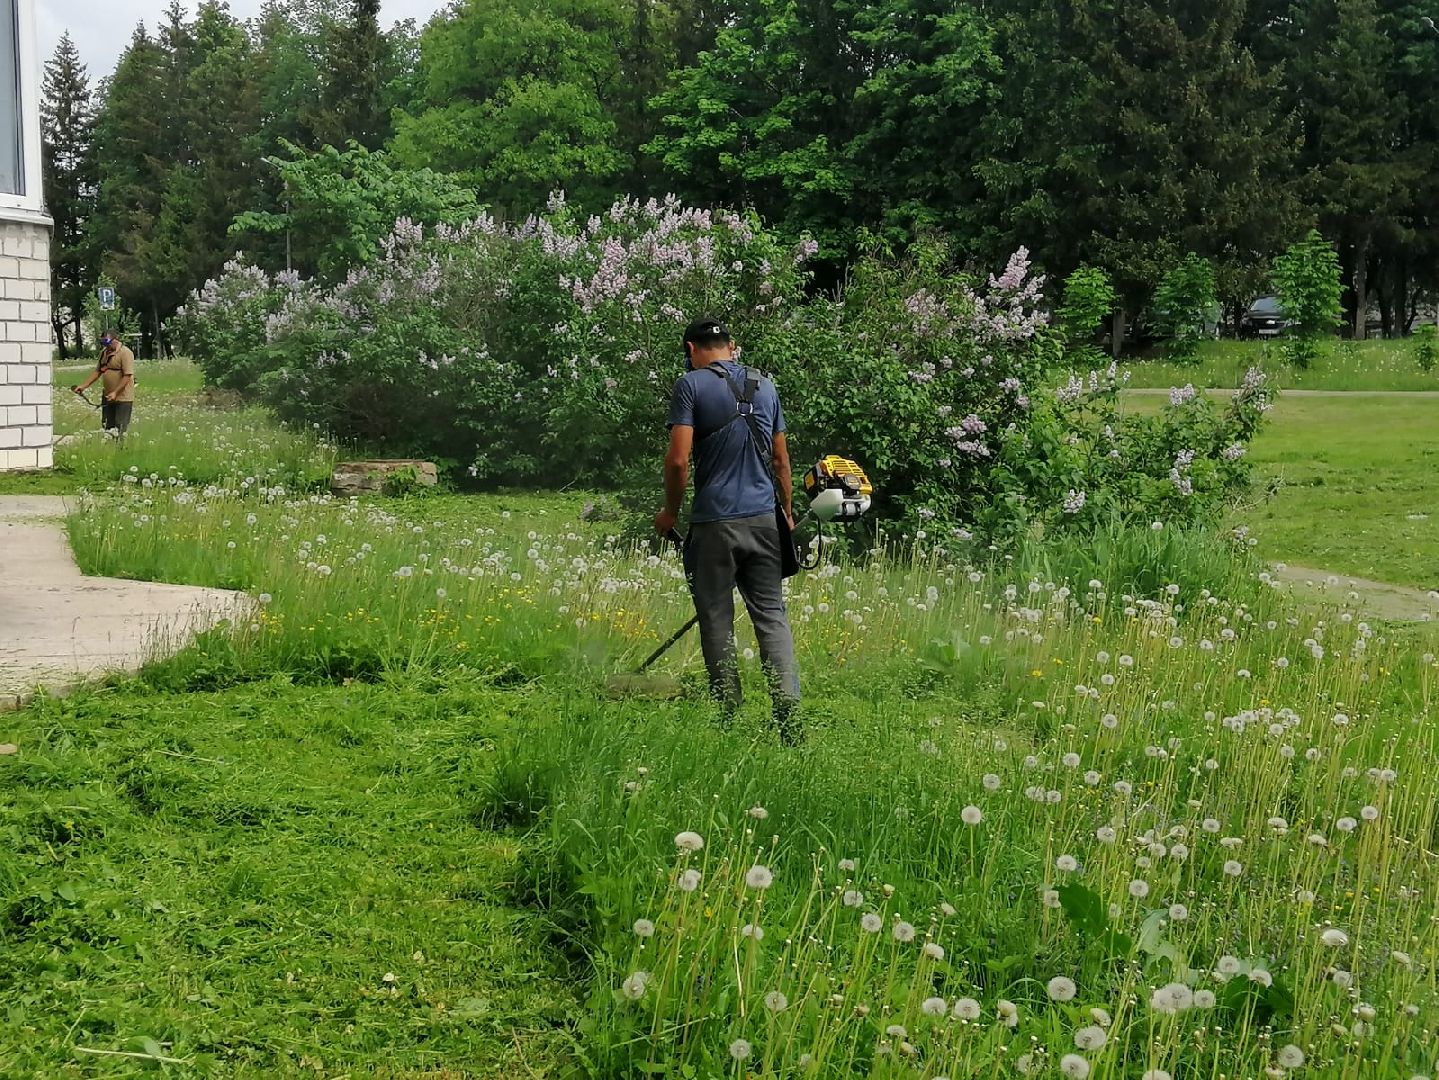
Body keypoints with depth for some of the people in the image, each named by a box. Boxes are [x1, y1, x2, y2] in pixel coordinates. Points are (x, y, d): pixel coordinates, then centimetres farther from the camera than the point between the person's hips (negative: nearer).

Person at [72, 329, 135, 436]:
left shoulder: (125, 353, -14)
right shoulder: (104, 352, 12)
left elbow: (127, 376, -19)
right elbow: (98, 372, 18)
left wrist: (115, 392, -23)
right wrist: (83, 386, 10)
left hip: (123, 398, -8)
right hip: (107, 397, 8)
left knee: (120, 430, -7)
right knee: (107, 427, 8)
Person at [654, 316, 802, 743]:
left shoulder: (691, 384, -4)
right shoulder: (765, 386, 12)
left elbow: (678, 459, -11)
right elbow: (781, 459, 15)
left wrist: (670, 512, 3)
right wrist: (788, 514, 24)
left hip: (714, 521, -4)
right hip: (764, 519, 4)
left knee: (717, 622, 5)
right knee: (772, 616, 5)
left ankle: (729, 720, 9)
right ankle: (789, 716, -6)